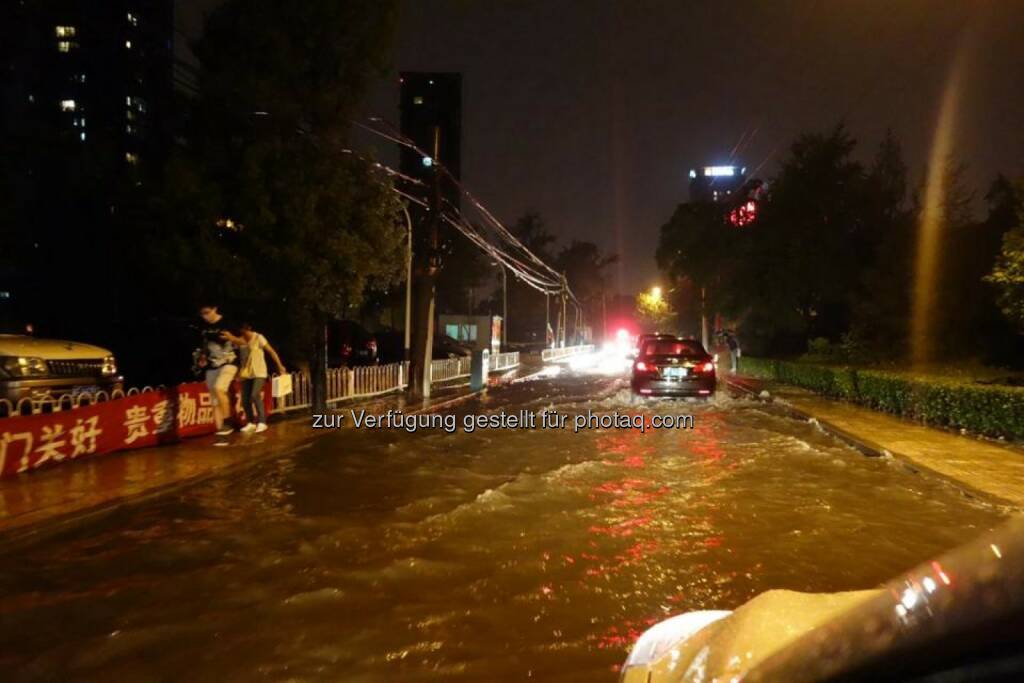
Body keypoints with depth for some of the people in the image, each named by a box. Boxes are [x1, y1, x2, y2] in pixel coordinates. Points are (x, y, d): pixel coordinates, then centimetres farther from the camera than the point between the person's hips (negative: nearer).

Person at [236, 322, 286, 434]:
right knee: (245, 400, 3)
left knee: (255, 395, -20)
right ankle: (252, 423, 19)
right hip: (246, 373, 5)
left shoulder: (258, 338, -8)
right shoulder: (241, 340, 4)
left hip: (259, 373, -5)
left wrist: (280, 366, -9)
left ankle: (262, 422, -12)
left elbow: (271, 351, -8)